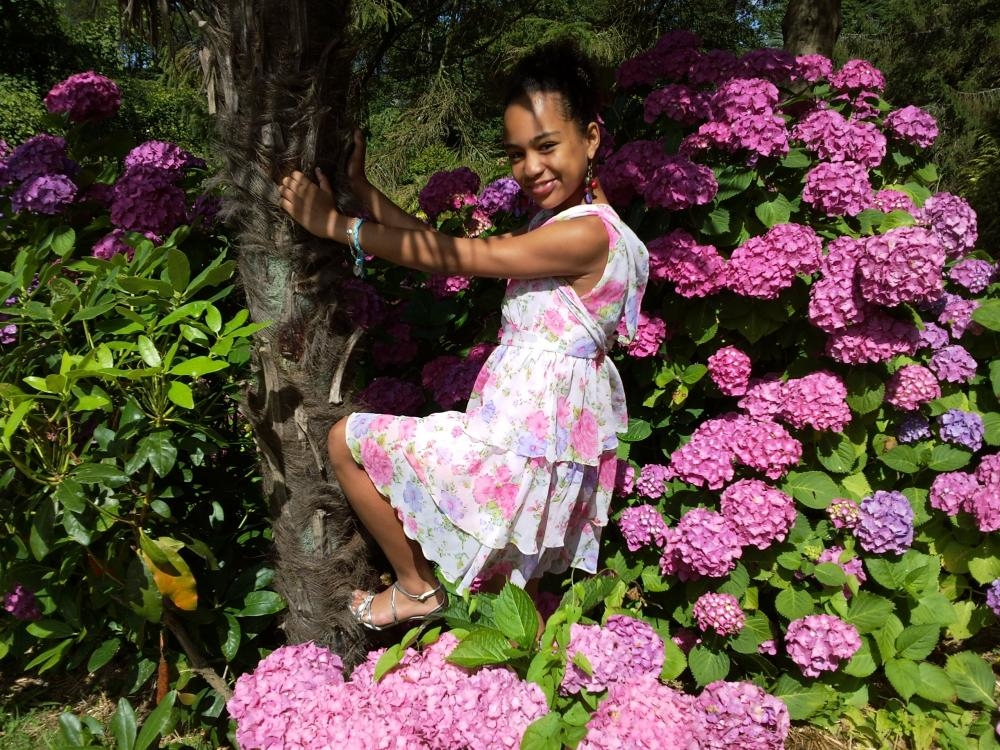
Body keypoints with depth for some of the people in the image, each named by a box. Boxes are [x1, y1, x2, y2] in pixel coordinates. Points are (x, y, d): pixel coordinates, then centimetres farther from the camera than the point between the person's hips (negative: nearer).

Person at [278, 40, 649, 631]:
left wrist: (333, 223, -9)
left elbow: (450, 255, -18)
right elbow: (443, 248, 8)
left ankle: (416, 588, 14)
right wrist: (361, 188, 7)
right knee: (518, 586, 26)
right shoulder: (561, 218, 10)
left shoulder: (585, 234, -21)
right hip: (545, 434, 10)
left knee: (348, 439, 1)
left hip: (524, 438, -10)